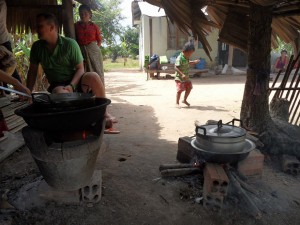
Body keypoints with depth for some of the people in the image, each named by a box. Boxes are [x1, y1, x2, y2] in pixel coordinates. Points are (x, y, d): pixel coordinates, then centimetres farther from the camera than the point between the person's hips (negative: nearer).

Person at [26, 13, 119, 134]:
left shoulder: (70, 44, -8)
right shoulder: (37, 47, 3)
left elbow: (80, 68, -8)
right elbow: (32, 71, 11)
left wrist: (71, 86, -23)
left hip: (76, 81, -1)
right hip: (57, 86, 2)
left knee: (92, 77, -34)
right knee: (60, 93, -37)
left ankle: (104, 114, -19)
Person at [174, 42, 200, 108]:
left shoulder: (186, 57, 6)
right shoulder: (179, 58, -21)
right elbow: (176, 67, -26)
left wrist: (194, 62, 15)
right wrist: (182, 74, -35)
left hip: (186, 77, 9)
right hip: (179, 77, -9)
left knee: (189, 88, 11)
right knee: (180, 90, -8)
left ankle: (184, 100, 28)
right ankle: (177, 103, 7)